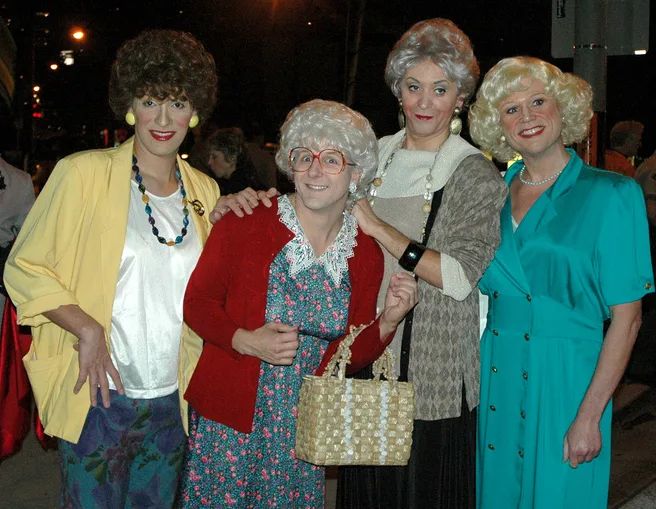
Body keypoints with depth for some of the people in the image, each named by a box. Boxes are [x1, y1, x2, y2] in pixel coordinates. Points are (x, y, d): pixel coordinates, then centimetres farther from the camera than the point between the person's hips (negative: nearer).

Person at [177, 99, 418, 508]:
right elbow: (197, 301, -3)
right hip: (229, 420, -2)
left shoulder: (366, 255, 2)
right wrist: (246, 341, -19)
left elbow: (350, 355, 7)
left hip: (303, 429, 3)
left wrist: (389, 320, -11)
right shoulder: (246, 225, -9)